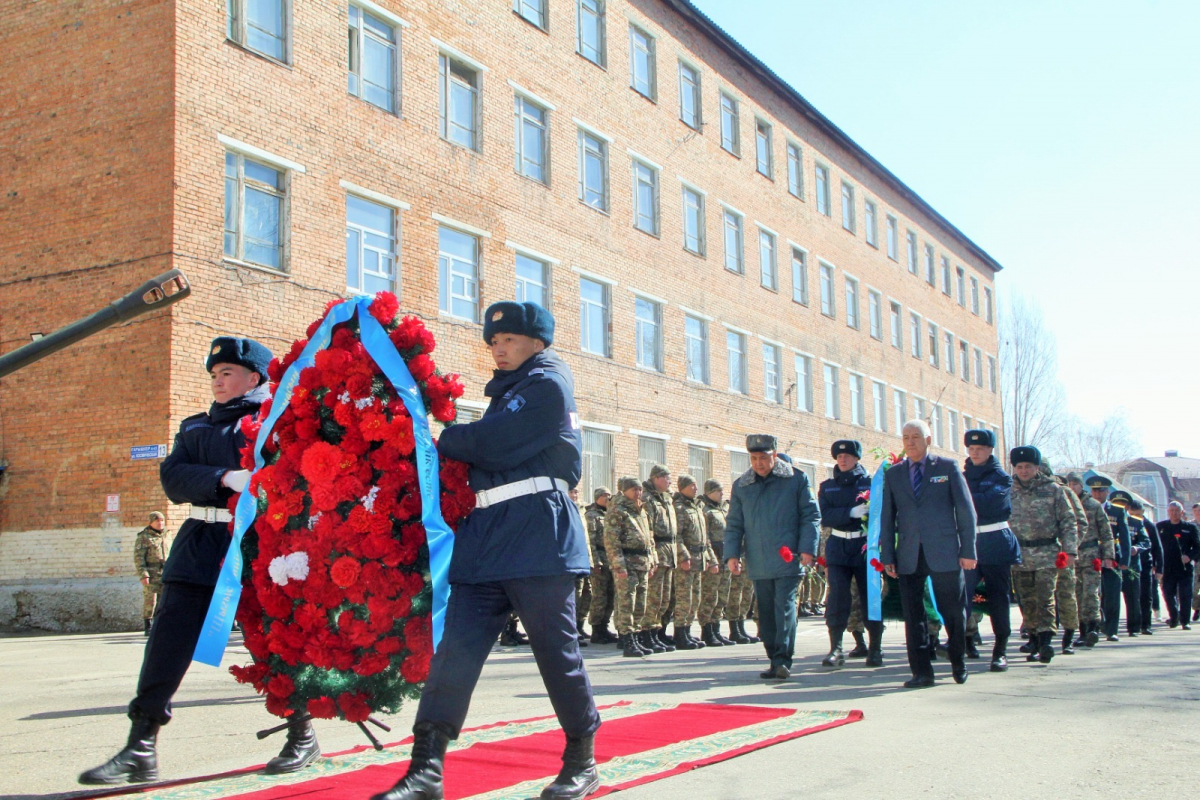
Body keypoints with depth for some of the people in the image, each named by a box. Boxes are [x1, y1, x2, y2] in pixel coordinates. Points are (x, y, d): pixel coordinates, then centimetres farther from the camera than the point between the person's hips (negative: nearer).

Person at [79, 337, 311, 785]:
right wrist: (225, 478, -14)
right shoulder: (196, 428, 20)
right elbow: (173, 478, 3)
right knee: (168, 641, -4)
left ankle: (303, 739, 19)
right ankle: (140, 752, 1)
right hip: (202, 545, 4)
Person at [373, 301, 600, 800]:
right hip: (485, 536, 8)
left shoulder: (547, 384, -3)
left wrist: (437, 440, 0)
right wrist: (455, 445, 5)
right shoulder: (508, 389, 26)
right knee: (456, 646, -3)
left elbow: (492, 443, -13)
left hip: (536, 534, -8)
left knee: (556, 648, 1)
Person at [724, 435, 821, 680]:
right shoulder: (741, 486, 11)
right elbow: (734, 524, 14)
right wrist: (732, 553, 1)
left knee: (785, 607, -11)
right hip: (758, 564, 4)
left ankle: (783, 659, -11)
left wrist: (807, 548, -10)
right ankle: (775, 661, 16)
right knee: (766, 613, 8)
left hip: (788, 560, -4)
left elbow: (811, 515, 1)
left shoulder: (796, 479, 2)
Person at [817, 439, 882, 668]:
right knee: (837, 595, -8)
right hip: (838, 548, 1)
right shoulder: (827, 486, 10)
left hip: (865, 546, -1)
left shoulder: (870, 482, 3)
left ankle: (875, 649, 13)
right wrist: (852, 512, -20)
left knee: (870, 596, 2)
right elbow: (824, 516, -5)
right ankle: (835, 649, -3)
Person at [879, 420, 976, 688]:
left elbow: (965, 509, 3)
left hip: (944, 553, -2)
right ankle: (921, 671, 9)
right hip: (909, 556, 2)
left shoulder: (948, 467, 5)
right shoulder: (893, 474, 12)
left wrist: (968, 549, -3)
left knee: (953, 612, 6)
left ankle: (958, 664, 26)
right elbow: (887, 517, 12)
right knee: (913, 615, 1)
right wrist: (888, 555, 5)